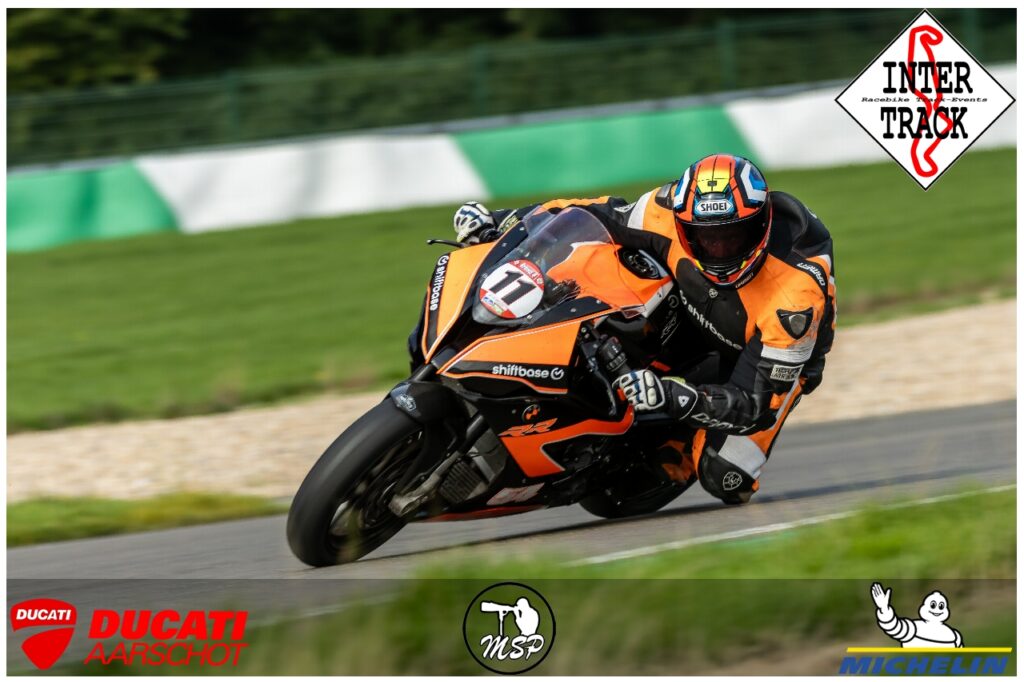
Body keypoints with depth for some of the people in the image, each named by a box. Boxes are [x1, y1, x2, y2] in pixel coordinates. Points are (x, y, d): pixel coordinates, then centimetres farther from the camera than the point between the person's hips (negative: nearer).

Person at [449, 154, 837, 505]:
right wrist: (500, 222, -19)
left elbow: (757, 403, -39)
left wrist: (674, 398, -55)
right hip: (694, 315, 4)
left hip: (783, 354, -4)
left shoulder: (797, 290, -41)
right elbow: (600, 216, -14)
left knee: (723, 477, -25)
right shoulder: (675, 212, -32)